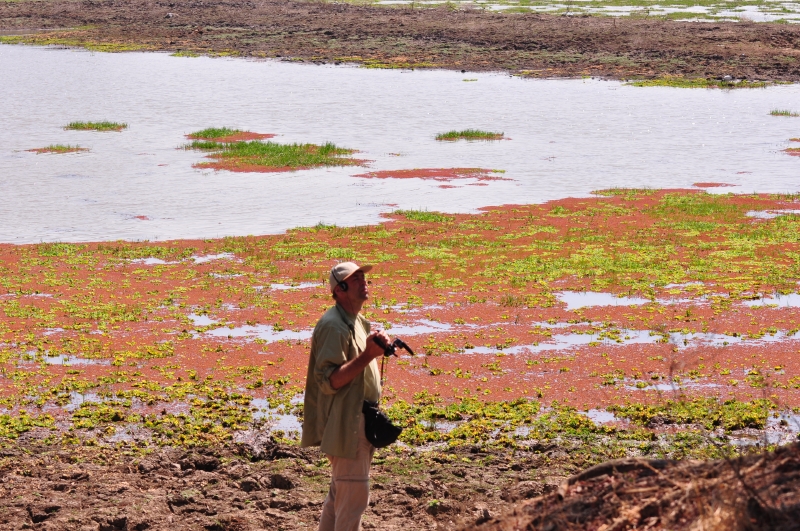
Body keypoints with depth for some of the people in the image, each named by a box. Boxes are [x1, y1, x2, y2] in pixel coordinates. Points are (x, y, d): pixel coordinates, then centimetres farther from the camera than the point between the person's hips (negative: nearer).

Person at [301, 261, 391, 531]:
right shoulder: (332, 326, -18)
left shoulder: (357, 322, 14)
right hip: (345, 425, -10)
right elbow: (329, 381, -25)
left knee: (340, 494, 18)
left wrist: (377, 346, 5)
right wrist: (368, 356, -30)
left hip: (358, 423, 10)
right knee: (354, 496, -8)